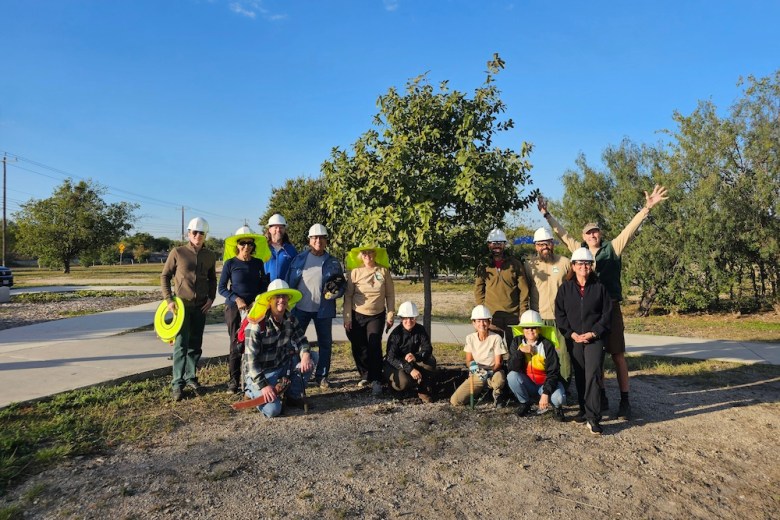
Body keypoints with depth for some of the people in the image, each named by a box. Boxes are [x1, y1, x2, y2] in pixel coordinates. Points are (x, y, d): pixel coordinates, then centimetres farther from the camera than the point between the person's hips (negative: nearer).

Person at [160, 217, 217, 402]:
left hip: (201, 307, 4)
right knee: (181, 345, -5)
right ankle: (177, 383, 3)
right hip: (181, 305, -3)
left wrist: (211, 298, 1)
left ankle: (191, 377, 24)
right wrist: (168, 300, -8)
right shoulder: (177, 252, -5)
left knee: (195, 345, 11)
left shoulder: (210, 256, 5)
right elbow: (165, 276, 0)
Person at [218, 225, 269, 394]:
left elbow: (263, 285, 10)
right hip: (235, 308, -2)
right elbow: (221, 288, -1)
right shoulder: (230, 263, -3)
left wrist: (258, 301, -6)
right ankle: (233, 381, 11)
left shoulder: (258, 263, 5)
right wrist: (236, 299, -15)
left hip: (254, 308, 2)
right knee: (236, 344, 1)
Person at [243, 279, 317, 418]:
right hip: (260, 372, -6)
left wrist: (305, 354, -25)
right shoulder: (257, 324, -22)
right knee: (272, 410, -22)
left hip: (282, 366, 6)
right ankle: (252, 390, 9)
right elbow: (250, 359, -21)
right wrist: (263, 385, -25)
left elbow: (301, 341, -1)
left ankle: (293, 394, 5)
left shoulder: (290, 320, -3)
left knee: (312, 356, -11)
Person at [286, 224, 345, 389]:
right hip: (300, 308, -1)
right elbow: (290, 282, 1)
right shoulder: (299, 259, 2)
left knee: (325, 343, 8)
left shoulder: (333, 263, 3)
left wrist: (336, 292, -14)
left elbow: (342, 284, 7)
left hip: (323, 309, 1)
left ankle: (322, 376, 22)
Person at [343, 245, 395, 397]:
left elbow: (390, 295, 3)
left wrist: (390, 315, 0)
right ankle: (366, 375, 27)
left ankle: (376, 381, -8)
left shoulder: (383, 271, -3)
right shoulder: (355, 272, -5)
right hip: (357, 316, 1)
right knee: (359, 348, 6)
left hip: (377, 316, -1)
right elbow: (348, 296, -3)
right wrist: (347, 318, -6)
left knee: (374, 346, -12)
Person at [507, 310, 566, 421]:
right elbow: (512, 368, -13)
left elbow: (553, 373, -17)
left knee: (558, 398, -32)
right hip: (527, 383, 3)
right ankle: (525, 403, 1)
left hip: (545, 383, -3)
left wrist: (546, 393, -29)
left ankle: (556, 406, 8)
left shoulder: (547, 345, -15)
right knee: (511, 376, -27)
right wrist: (520, 352, -28)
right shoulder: (517, 342, -7)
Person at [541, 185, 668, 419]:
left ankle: (625, 401, 7)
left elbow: (630, 229, -5)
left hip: (610, 307, -3)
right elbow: (562, 233, 18)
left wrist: (647, 208, -14)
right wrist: (547, 215, 19)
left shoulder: (613, 248, 3)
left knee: (617, 355, 1)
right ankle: (601, 397, 21)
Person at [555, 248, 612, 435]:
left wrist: (594, 333, -10)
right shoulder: (565, 288, 6)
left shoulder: (599, 287, 3)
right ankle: (584, 410, 23)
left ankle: (593, 417, -13)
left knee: (593, 374, -14)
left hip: (595, 338, -2)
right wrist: (571, 334, -7)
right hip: (573, 339, 2)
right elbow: (560, 314, 4)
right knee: (580, 376, 9)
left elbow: (606, 313, 1)